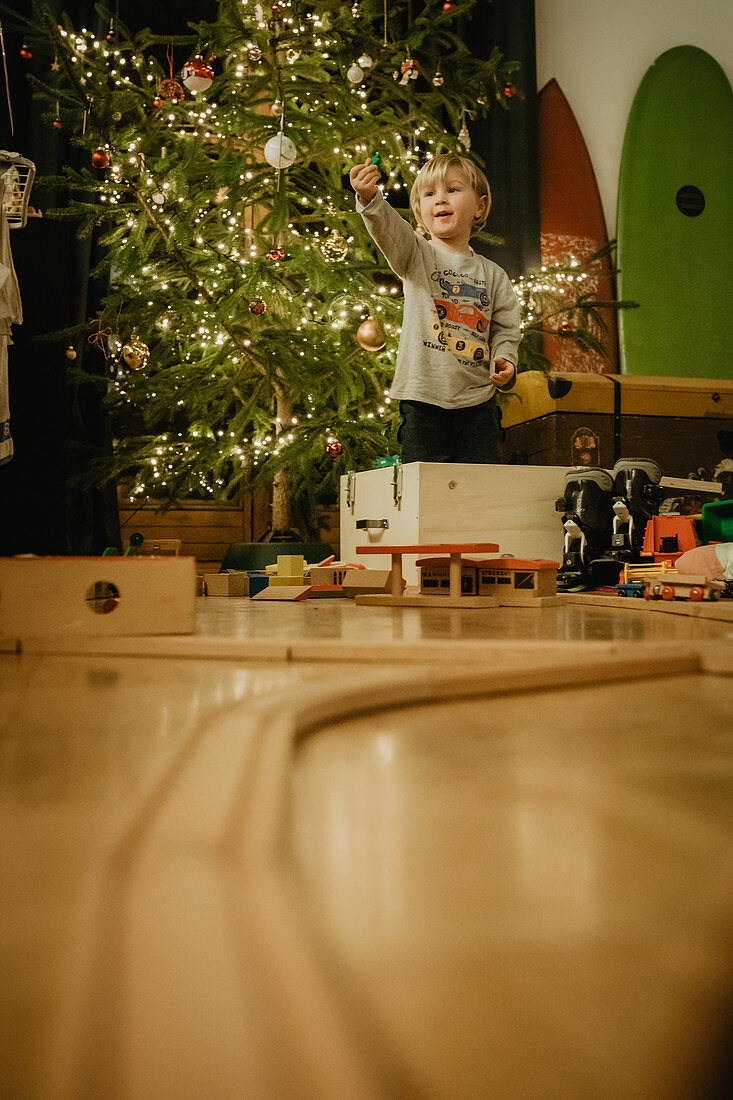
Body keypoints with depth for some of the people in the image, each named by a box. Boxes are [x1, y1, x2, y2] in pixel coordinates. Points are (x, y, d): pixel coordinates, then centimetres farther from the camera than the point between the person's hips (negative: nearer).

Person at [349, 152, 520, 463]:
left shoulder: (493, 274, 11)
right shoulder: (416, 256, 3)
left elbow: (505, 329, 13)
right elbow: (389, 230, -18)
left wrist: (505, 361, -8)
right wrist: (369, 199, -38)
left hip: (478, 405, 2)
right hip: (423, 403, -2)